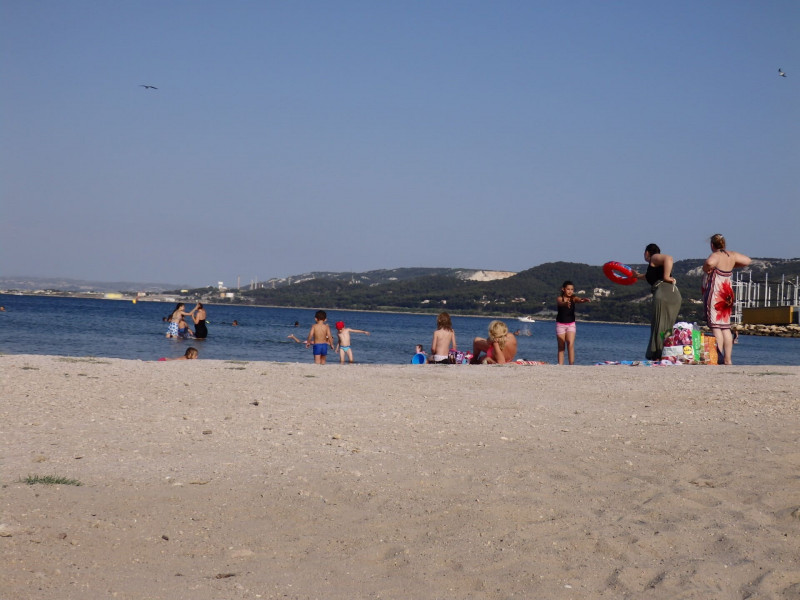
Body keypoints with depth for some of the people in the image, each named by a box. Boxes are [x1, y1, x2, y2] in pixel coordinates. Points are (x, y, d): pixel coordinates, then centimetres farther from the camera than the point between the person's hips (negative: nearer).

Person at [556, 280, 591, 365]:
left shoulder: (573, 298, -2)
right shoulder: (559, 299, -7)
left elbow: (579, 300, -23)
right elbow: (560, 303, -30)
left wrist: (584, 300, -48)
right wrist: (565, 303, -55)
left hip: (571, 324, 0)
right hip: (560, 324, 0)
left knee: (570, 344, -15)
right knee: (561, 347, 2)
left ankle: (571, 364, -17)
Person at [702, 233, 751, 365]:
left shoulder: (716, 255, -14)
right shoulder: (732, 255, 8)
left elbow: (710, 262, -37)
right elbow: (747, 260, 21)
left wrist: (706, 269, -17)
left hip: (714, 293, -8)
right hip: (727, 293, 8)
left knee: (715, 326, -8)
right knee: (725, 327, 10)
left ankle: (719, 358, -15)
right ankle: (727, 359, 11)